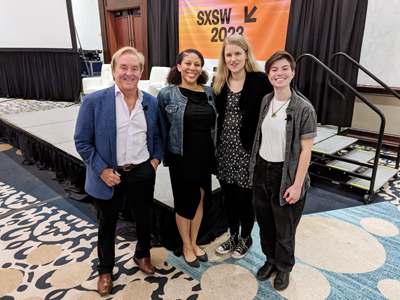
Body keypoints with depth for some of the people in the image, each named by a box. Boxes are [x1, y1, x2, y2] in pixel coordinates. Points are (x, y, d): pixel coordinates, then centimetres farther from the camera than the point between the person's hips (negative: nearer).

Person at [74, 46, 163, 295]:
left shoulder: (151, 102, 0)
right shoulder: (94, 101, -11)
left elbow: (157, 135, 12)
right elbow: (83, 141, -8)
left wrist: (156, 158, -2)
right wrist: (102, 170, -14)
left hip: (142, 173, 3)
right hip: (109, 175, -2)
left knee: (145, 219, 20)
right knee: (107, 225, 18)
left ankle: (143, 255, 51)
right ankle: (105, 270, 44)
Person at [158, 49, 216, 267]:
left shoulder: (209, 93, 3)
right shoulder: (167, 94, -8)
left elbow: (213, 125, 10)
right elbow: (162, 130, -3)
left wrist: (213, 155, 8)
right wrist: (164, 156, -2)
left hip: (204, 156, 4)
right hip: (181, 157, -4)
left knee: (199, 199, 16)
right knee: (185, 202, 10)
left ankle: (194, 242, 38)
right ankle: (186, 245, 34)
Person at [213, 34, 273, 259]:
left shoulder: (261, 81, -10)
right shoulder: (220, 83, 5)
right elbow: (217, 116, 11)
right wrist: (216, 145, 6)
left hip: (247, 151, -4)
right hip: (225, 150, 5)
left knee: (244, 198, 9)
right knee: (229, 197, 17)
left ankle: (246, 239, 36)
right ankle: (233, 236, 40)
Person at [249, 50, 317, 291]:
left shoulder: (304, 108, -14)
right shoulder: (266, 101, 2)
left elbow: (306, 150, -13)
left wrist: (297, 185, -15)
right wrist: (255, 167, 9)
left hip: (285, 174, -5)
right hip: (261, 171, 5)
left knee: (284, 228, 12)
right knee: (265, 222, 18)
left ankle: (284, 268, 39)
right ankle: (271, 260, 44)